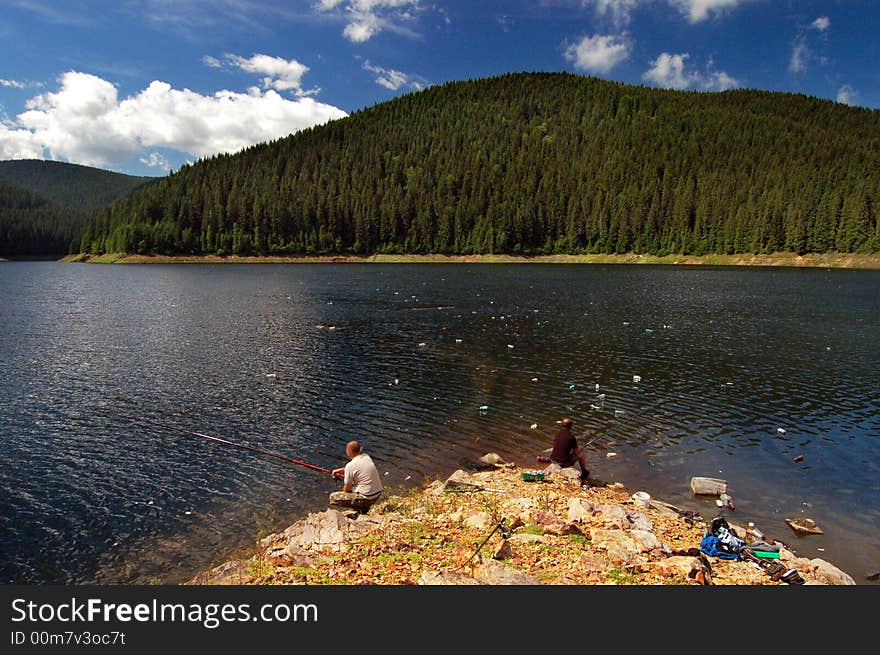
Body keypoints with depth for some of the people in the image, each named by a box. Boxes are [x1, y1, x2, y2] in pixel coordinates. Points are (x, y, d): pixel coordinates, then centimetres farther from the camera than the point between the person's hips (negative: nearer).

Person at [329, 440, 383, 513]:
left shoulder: (350, 466, -16)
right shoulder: (367, 457, 4)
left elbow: (346, 489, -8)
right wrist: (341, 470, 18)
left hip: (367, 498, -8)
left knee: (333, 497, -1)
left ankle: (361, 508, -1)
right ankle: (364, 506, 16)